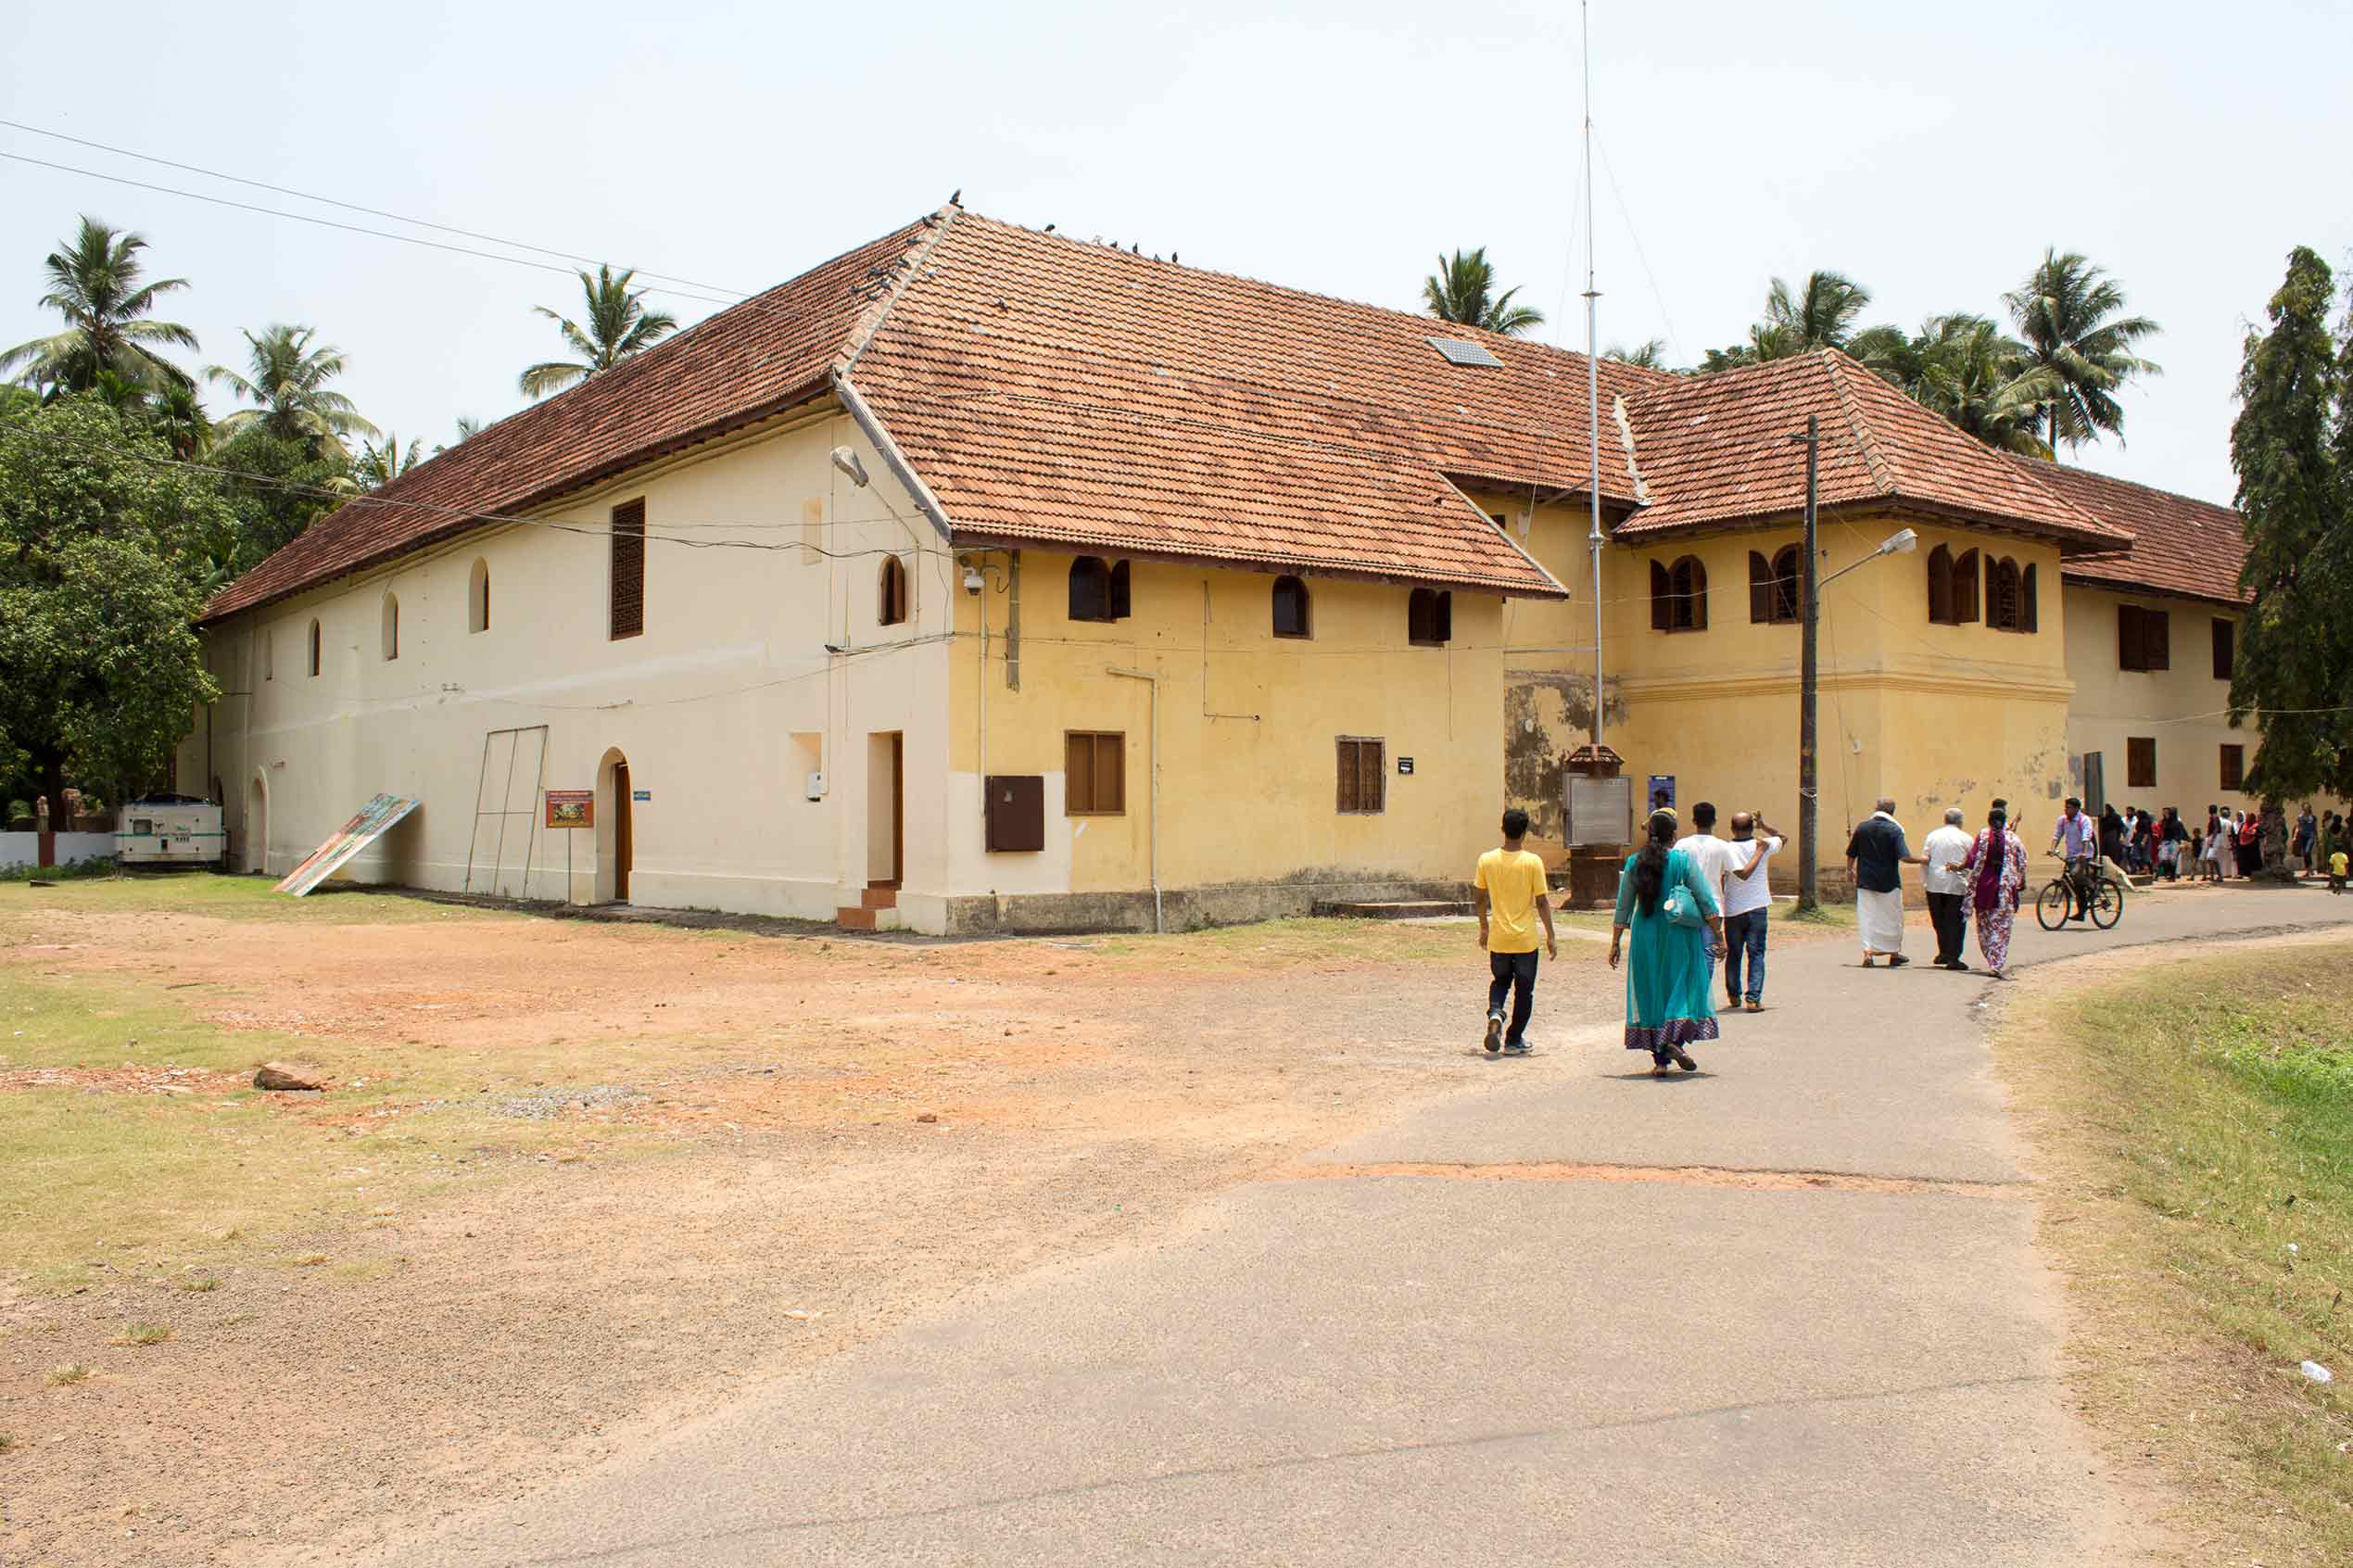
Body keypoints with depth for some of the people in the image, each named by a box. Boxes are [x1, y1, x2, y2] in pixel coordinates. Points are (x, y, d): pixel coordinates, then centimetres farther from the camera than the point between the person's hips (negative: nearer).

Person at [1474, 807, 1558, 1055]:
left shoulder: (1487, 860, -4)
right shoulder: (1533, 862, -11)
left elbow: (1480, 897, 5)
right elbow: (1542, 902, -9)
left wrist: (1484, 928, 19)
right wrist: (1550, 937, -1)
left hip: (1498, 939, 2)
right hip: (1526, 939, -2)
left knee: (1500, 980, 22)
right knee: (1524, 990, 12)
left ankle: (1495, 1012, -7)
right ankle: (1514, 1040, 17)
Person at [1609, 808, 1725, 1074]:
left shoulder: (1634, 863, 0)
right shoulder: (1683, 860, -6)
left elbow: (1623, 907, 2)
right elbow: (1706, 901, -6)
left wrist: (1615, 943, 9)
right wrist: (1719, 936, 2)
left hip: (1646, 937, 2)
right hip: (1679, 935, -2)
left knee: (1651, 994, 9)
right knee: (1684, 988, 9)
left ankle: (1660, 1060, 9)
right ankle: (1676, 1040, -14)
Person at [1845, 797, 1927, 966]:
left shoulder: (1862, 827, 0)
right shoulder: (1894, 830, -11)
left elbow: (1851, 854, 7)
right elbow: (1904, 857, -19)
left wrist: (1850, 870, 24)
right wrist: (1922, 859, -1)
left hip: (1865, 881, 2)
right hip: (1889, 882, -2)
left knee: (1867, 917, 5)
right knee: (1892, 918, 13)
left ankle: (1868, 952, -6)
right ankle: (1894, 954, 22)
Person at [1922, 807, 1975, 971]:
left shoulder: (1933, 836, 5)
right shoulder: (1965, 838, -2)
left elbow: (1925, 859, 4)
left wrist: (1924, 881, 9)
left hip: (1935, 884, 3)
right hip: (1957, 884, -3)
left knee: (1939, 920, 15)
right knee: (1956, 921, 1)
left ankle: (1943, 953, 20)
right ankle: (1952, 957, -2)